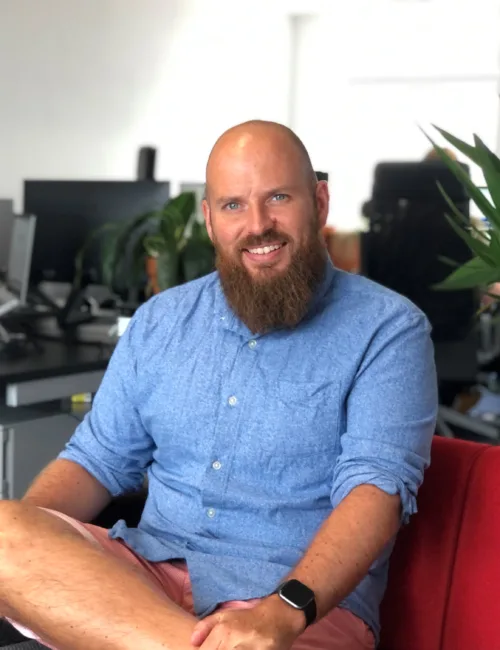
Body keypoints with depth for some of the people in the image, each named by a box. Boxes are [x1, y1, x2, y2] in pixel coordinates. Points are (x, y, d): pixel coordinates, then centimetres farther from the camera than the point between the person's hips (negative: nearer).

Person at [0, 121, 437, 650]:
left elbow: (378, 485, -12)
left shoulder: (387, 330, 0)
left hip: (310, 602, -7)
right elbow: (98, 460, 17)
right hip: (146, 577, 7)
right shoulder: (160, 321, 15)